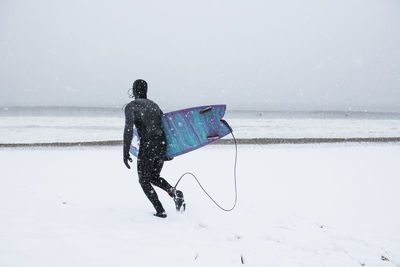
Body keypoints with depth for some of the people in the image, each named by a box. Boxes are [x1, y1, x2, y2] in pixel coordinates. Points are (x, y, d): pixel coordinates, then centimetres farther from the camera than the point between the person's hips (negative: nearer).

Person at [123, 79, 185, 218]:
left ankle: (161, 211, 0)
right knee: (154, 177, 22)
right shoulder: (154, 105, 18)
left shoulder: (131, 106, -1)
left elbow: (128, 128, -15)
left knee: (144, 181, 10)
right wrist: (169, 151, 24)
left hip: (147, 145, -6)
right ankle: (174, 192, -6)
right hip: (162, 144, 6)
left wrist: (126, 153, -15)